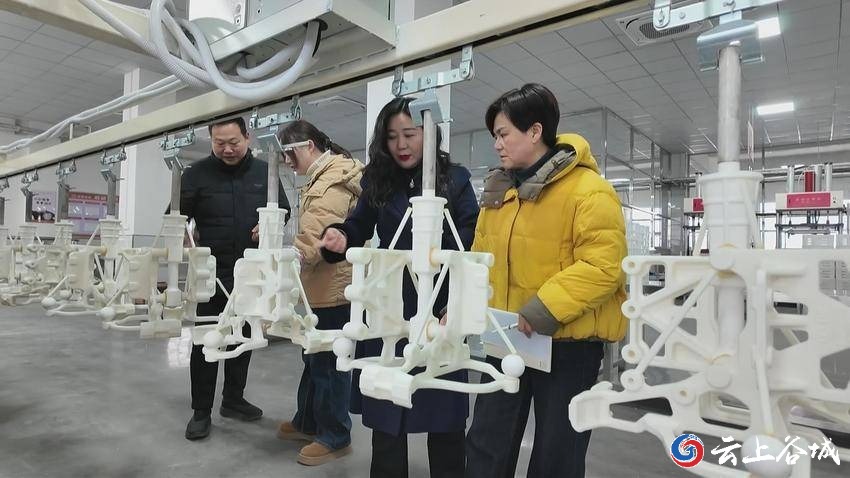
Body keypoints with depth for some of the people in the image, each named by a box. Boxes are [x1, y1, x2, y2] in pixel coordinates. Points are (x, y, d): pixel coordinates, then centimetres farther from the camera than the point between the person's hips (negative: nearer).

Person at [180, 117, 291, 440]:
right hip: (211, 271, -3)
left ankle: (233, 400, 31)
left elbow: (283, 210, 11)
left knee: (243, 338, 14)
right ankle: (201, 411, 17)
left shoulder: (265, 172, 5)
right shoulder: (197, 174, -2)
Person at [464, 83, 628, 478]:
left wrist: (542, 310, -27)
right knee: (486, 445, 15)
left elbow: (602, 267, -23)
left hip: (567, 344, -6)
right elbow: (481, 260, 12)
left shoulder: (589, 191, -14)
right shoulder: (500, 190, 8)